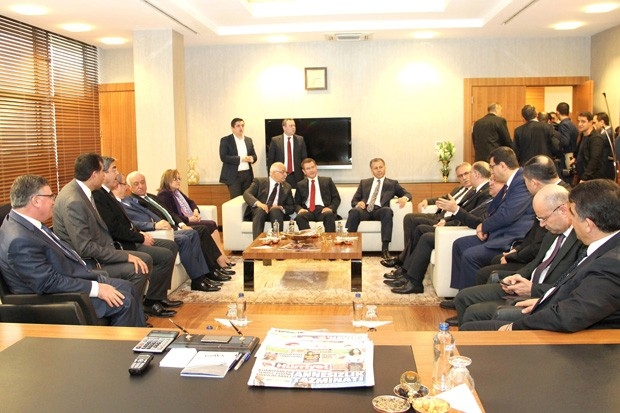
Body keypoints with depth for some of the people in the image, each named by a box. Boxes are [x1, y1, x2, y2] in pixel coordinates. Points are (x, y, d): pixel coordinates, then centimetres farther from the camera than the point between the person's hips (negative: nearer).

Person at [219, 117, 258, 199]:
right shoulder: (225, 140, -2)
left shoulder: (249, 140, 13)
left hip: (247, 174, 5)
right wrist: (240, 159, -19)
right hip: (234, 175, -5)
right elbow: (223, 157, -12)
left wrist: (252, 158, -9)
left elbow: (254, 155, 16)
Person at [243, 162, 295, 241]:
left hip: (277, 212, 1)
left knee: (275, 210, -32)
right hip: (258, 211, -1)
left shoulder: (287, 187, 16)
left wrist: (281, 208, -12)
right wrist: (258, 203, -28)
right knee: (261, 210, -35)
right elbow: (247, 194, -7)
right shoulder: (259, 181, 8)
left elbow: (292, 207, 11)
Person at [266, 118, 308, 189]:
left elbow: (304, 157, 10)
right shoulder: (275, 140, 1)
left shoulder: (300, 139, 5)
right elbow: (270, 159, 4)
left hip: (297, 176, 1)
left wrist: (304, 173, 4)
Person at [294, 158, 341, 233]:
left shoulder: (327, 181, 18)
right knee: (300, 216, -35)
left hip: (323, 210, -1)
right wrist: (300, 209, -8)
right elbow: (297, 203, 17)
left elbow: (336, 198, 12)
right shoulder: (300, 185, 21)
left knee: (329, 215, -37)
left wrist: (330, 208, -9)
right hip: (308, 211, 1)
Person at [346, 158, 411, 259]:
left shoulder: (392, 183, 22)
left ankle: (385, 249, -38)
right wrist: (358, 203, -5)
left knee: (388, 211, -36)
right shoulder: (364, 183, 25)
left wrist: (404, 198, -11)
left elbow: (407, 194, 15)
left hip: (380, 210, -1)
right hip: (365, 209, 1)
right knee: (354, 212, -34)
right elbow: (354, 200, 21)